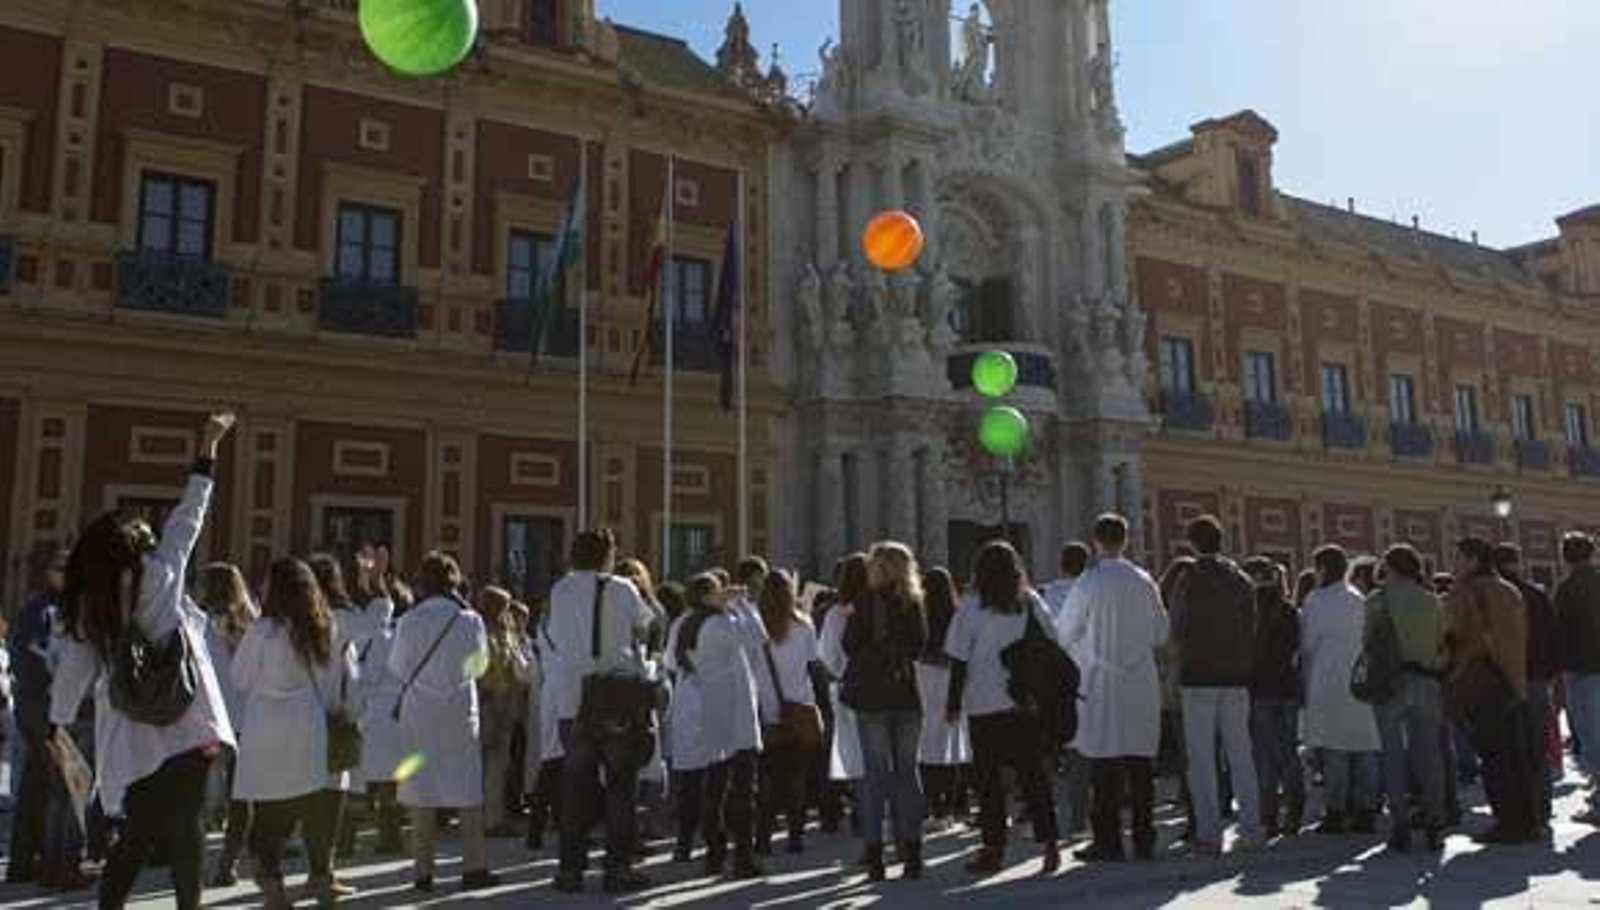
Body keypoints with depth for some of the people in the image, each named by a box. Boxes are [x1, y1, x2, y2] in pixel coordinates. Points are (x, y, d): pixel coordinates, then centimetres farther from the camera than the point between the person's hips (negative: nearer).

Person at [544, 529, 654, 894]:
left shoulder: (560, 592, 6)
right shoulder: (623, 590, -3)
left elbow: (555, 638, 12)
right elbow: (646, 628, 3)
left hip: (572, 703, 3)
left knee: (576, 786, 9)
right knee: (621, 785, 6)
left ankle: (571, 867, 11)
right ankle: (618, 867, 6)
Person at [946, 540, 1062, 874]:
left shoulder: (971, 613, -8)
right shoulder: (1034, 605, 1)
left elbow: (959, 663, -5)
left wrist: (953, 704, 3)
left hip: (985, 707, -3)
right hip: (1030, 705, 3)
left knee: (989, 778, 6)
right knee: (1033, 773, 11)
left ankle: (994, 848, 9)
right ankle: (1048, 840, 7)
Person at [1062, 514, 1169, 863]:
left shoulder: (1088, 583, -10)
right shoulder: (1144, 581, 2)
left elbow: (1067, 635, -3)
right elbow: (1161, 633, 9)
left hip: (1101, 682, -4)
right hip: (1142, 681, 4)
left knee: (1104, 762, 0)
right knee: (1140, 761, 9)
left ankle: (1108, 842, 2)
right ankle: (1144, 840, 15)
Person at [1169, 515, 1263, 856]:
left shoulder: (1191, 580, -8)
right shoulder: (1242, 581, 6)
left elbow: (1176, 631, -5)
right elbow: (1251, 631, 8)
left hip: (1198, 678, -4)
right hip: (1235, 678, 4)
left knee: (1201, 758, 0)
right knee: (1241, 754, 11)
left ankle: (1209, 834, 0)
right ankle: (1251, 831, 14)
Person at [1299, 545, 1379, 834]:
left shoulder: (1316, 599, -5)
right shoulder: (1360, 600, 8)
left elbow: (1307, 643, 0)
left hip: (1329, 681, -4)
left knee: (1333, 749, -2)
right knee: (1365, 747, 7)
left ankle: (1336, 813, -1)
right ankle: (1365, 811, 9)